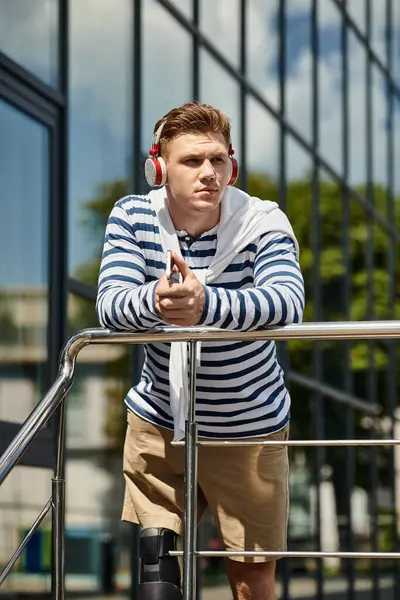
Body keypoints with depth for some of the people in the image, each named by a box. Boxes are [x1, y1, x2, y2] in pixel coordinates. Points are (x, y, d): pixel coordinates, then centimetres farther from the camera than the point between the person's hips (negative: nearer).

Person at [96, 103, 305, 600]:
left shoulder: (262, 222, -18)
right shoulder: (132, 217, -11)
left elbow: (287, 302, -36)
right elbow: (109, 306, -22)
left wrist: (205, 303, -55)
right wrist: (155, 299, -47)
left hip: (249, 428, -1)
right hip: (158, 422, 1)